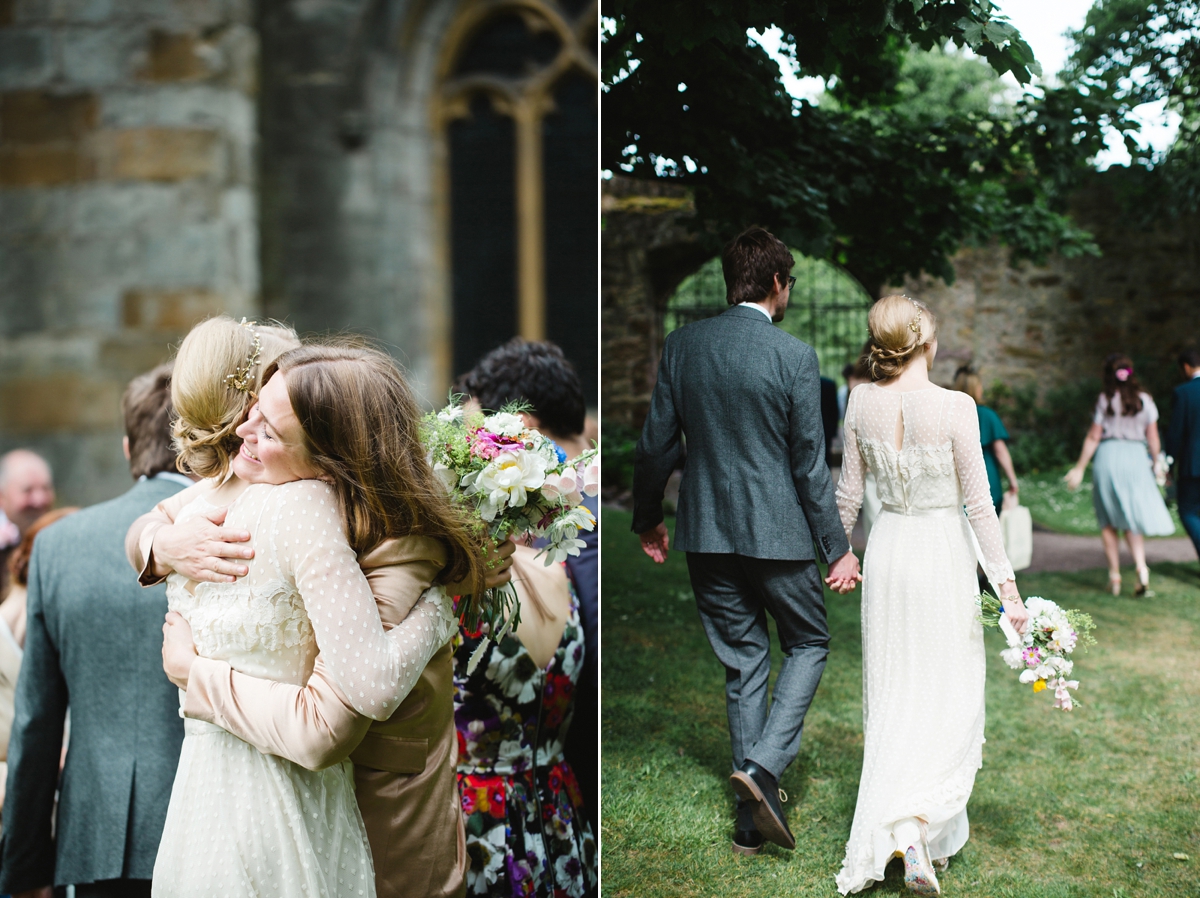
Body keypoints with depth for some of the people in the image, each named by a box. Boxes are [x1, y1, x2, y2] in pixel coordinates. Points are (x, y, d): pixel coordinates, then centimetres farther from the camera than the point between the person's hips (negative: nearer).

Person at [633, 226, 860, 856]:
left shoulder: (682, 344, 0)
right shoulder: (794, 357, -11)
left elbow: (656, 444, 4)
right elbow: (810, 464, -9)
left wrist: (647, 520, 17)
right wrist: (837, 548, -1)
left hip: (706, 532, 4)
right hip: (776, 531, -4)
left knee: (742, 661, 14)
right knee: (808, 643, 17)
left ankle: (752, 823, 19)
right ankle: (763, 765, -5)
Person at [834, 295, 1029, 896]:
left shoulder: (861, 401, -4)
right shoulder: (955, 407, -16)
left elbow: (850, 490, 5)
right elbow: (978, 503, -12)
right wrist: (1006, 584, -6)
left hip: (888, 548, 4)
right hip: (941, 552, -4)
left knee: (891, 693, 14)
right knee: (948, 697, 6)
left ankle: (887, 827, 22)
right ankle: (917, 824, -7)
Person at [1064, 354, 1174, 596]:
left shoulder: (1105, 400, -4)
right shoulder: (1145, 400, 2)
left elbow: (1093, 437, -2)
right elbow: (1153, 437, 5)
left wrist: (1079, 468, 4)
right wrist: (1156, 462, 21)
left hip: (1108, 456, -2)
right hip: (1136, 458, 2)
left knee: (1109, 521, 9)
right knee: (1132, 517, 10)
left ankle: (1114, 575, 9)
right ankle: (1140, 565, -13)